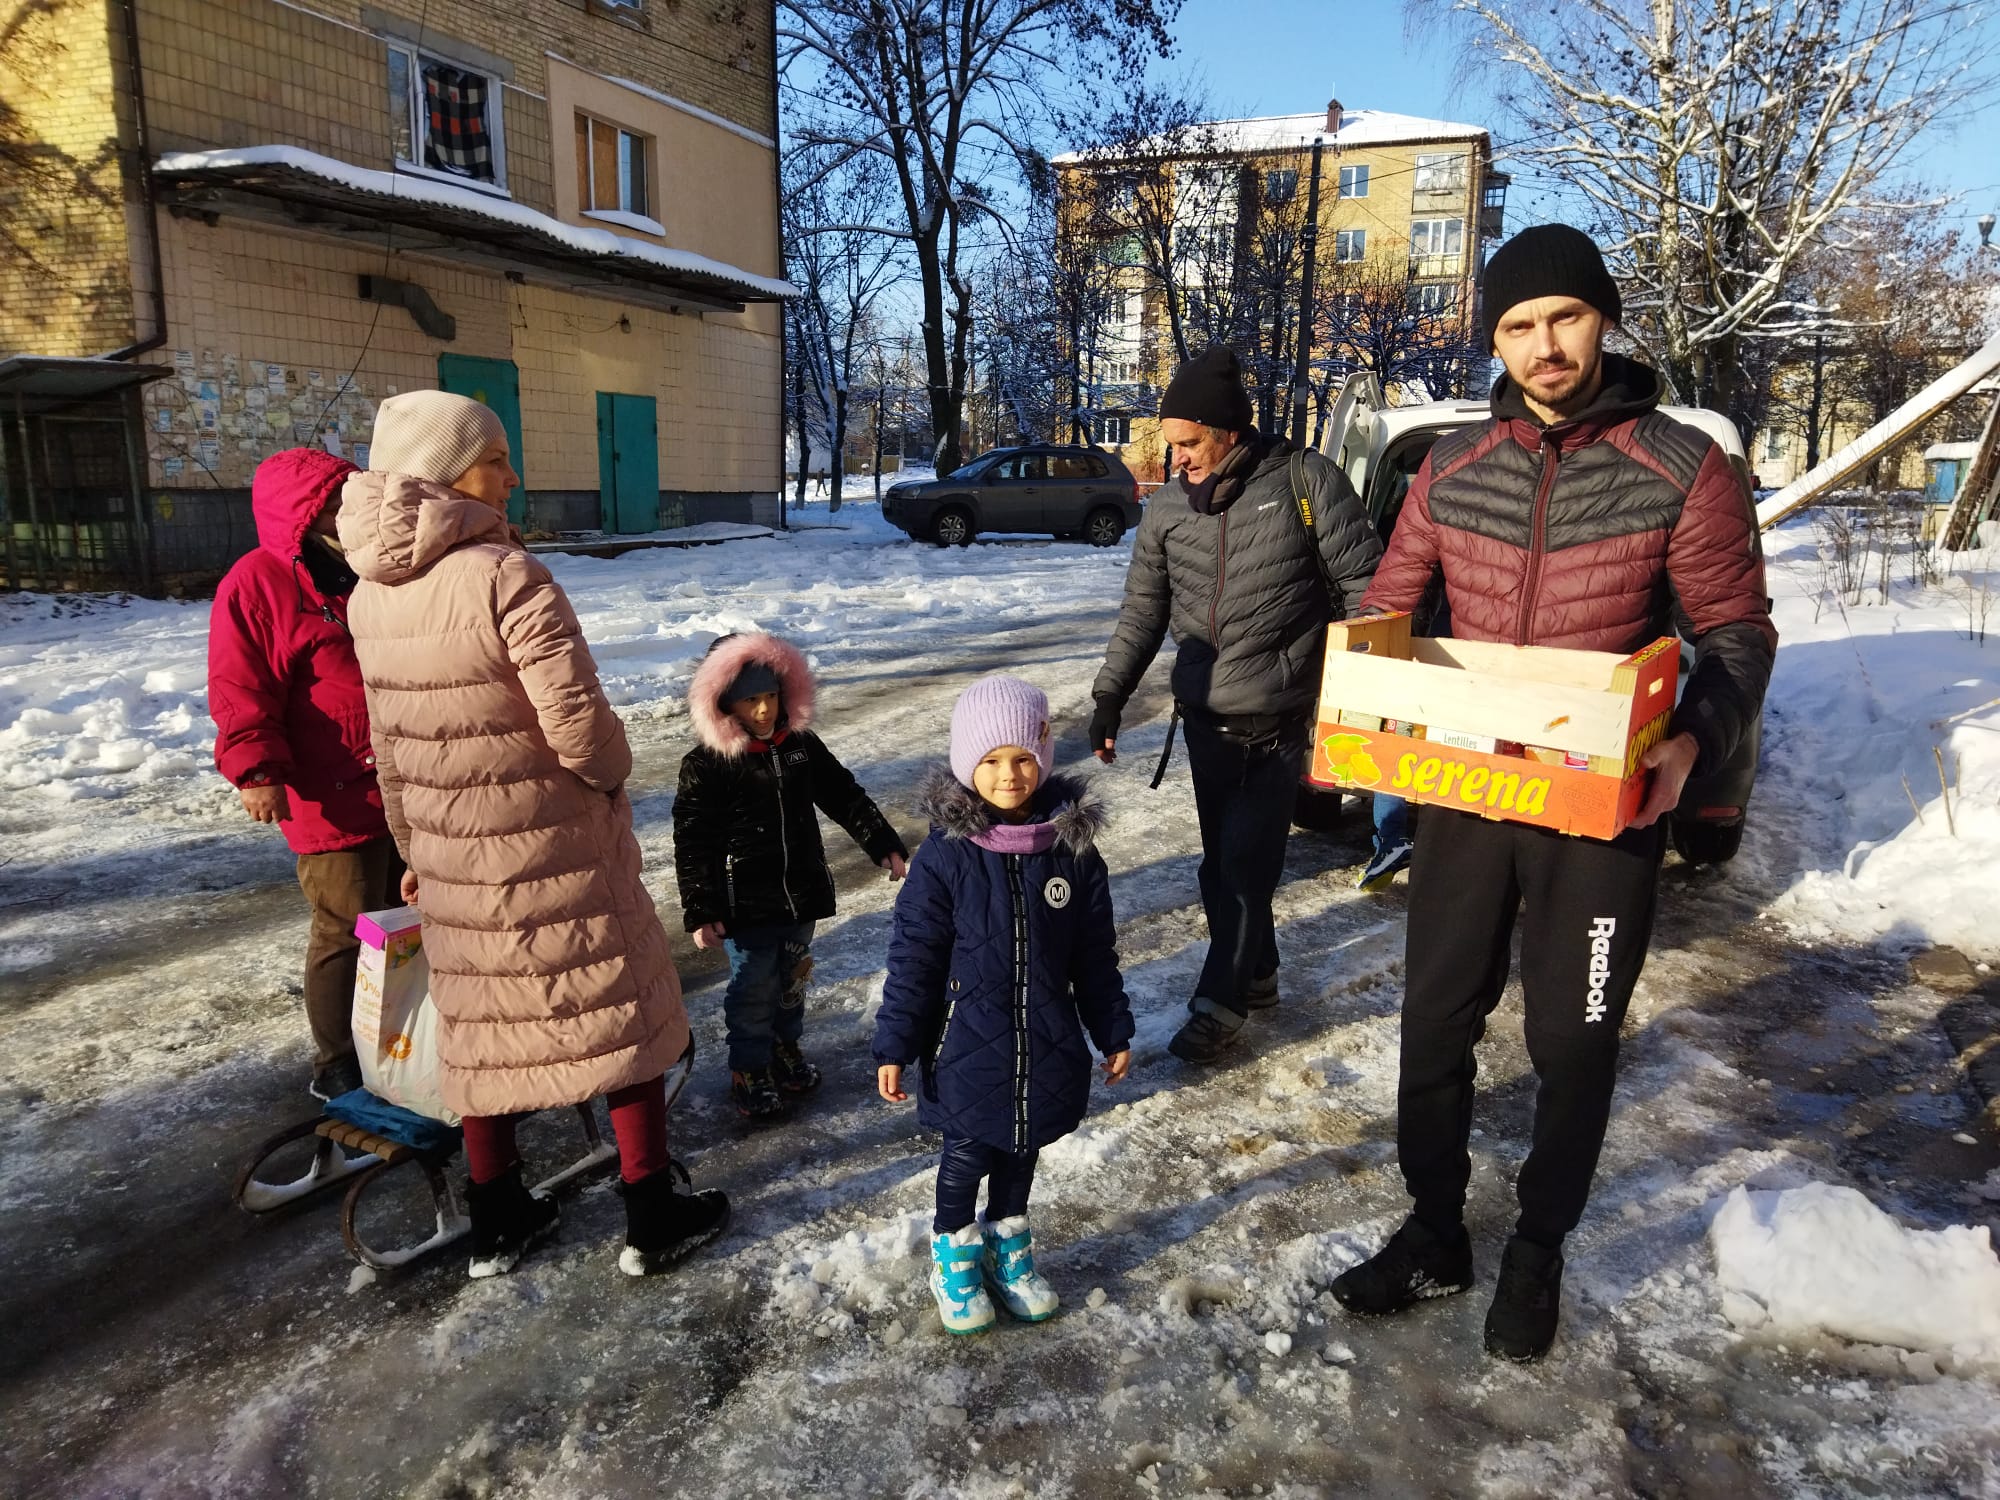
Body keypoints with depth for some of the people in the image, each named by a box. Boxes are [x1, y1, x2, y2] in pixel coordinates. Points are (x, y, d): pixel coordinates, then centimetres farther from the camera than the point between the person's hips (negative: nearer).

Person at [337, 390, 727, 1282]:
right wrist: (611, 771, -4)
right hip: (555, 848, -6)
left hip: (453, 860, 6)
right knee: (620, 1010, 10)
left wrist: (414, 848, 21)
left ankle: (496, 1219, 33)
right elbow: (576, 721, -26)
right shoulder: (505, 574, -22)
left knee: (485, 1023, 19)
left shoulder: (370, 596, 2)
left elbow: (388, 745, 10)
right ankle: (652, 1216, 21)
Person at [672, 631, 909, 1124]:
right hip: (745, 906, -5)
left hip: (802, 894, 5)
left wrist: (885, 845, 4)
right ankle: (749, 1073, 23)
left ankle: (785, 1048, 40)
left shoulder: (803, 746, -1)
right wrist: (699, 912, -14)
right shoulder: (705, 766, -14)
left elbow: (845, 797, 7)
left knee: (793, 980, 19)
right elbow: (691, 843, -13)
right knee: (753, 990, 6)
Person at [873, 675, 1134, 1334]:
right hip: (969, 1044, -3)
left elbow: (1095, 953, 2)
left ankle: (1008, 1241, 46)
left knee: (1022, 1145, 21)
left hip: (1046, 1043, 3)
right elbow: (913, 957, -10)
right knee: (968, 1153, 12)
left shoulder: (1074, 847, -8)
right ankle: (953, 1252, 39)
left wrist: (1113, 1031, 8)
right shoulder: (946, 855, -17)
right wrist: (894, 1046, -8)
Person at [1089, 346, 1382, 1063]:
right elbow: (1143, 610, 12)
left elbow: (1366, 587, -5)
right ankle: (1255, 976, 28)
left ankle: (1219, 1001, 9)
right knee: (1221, 860, 10)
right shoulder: (1168, 506, 3)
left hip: (1282, 720, -4)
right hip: (1205, 717, 4)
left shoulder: (1307, 482, -9)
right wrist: (1110, 696, 9)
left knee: (1245, 862, -4)